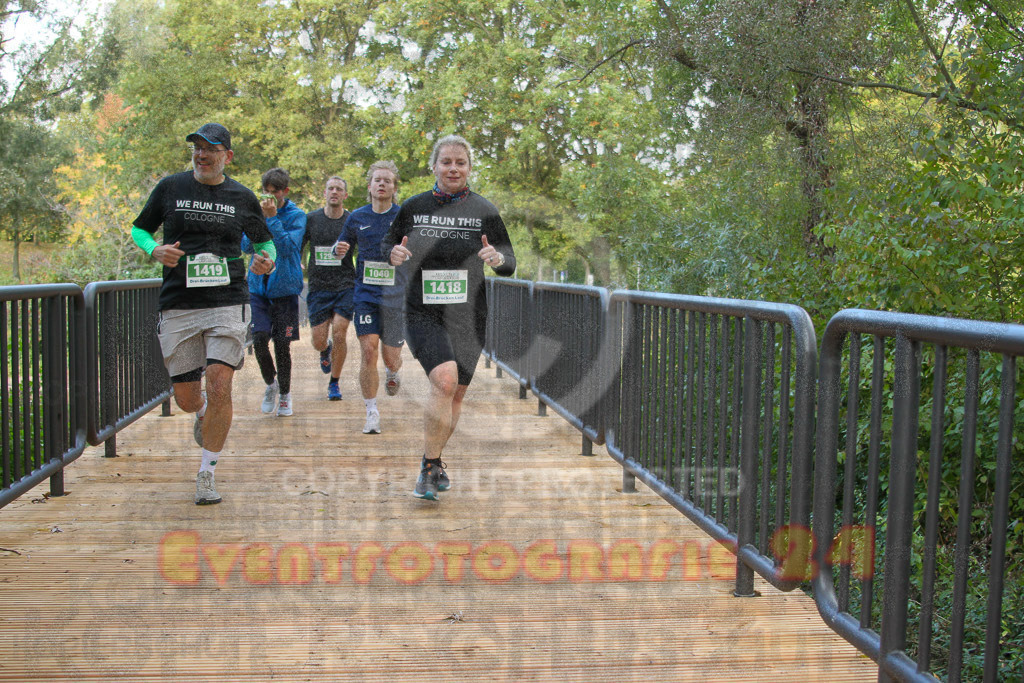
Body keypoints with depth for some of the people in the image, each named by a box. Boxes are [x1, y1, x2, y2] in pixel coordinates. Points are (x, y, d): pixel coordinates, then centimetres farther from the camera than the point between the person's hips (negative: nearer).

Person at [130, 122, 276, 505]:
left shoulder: (242, 197, 7)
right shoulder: (170, 188, 6)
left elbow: (263, 240, 20)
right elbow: (139, 229, 16)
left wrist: (266, 259, -3)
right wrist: (155, 250, -6)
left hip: (228, 303, -1)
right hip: (177, 305, 1)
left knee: (220, 387, -14)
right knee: (186, 397, 5)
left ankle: (206, 474, 2)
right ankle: (203, 415, 45)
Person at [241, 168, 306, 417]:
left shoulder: (297, 216, -2)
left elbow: (288, 247, -15)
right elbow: (246, 246, -2)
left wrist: (272, 218, -19)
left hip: (285, 288, -2)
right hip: (258, 287, 2)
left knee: (282, 345, 2)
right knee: (259, 339, -10)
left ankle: (285, 394, 20)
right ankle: (270, 383, 16)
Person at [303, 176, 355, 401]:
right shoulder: (310, 219, 3)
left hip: (345, 287, -1)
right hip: (318, 287, 1)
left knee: (339, 334, -12)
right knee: (319, 342, 0)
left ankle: (334, 383, 8)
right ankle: (326, 351, 39)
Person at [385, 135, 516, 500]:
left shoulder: (484, 211, 1)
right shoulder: (413, 207, 2)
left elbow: (510, 264, 5)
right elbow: (390, 244, 15)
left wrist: (498, 259, -18)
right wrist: (394, 254, -8)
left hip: (467, 317, 2)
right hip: (423, 314, -2)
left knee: (456, 394, 10)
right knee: (445, 380, -23)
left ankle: (434, 460, 34)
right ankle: (429, 466, -7)